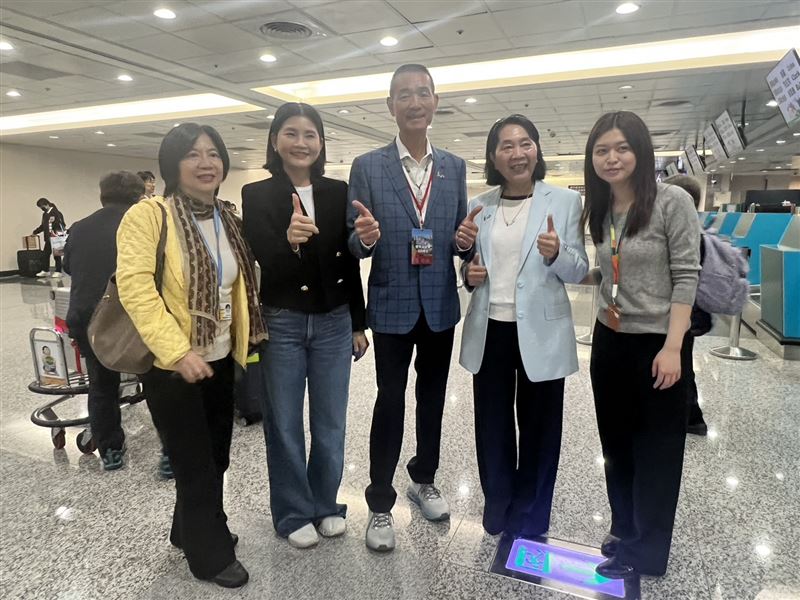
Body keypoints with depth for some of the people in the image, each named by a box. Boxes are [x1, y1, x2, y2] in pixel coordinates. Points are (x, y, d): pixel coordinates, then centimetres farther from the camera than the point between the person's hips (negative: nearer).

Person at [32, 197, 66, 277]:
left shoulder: (56, 213, -12)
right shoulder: (45, 214, 13)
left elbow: (61, 225, -17)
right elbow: (43, 226, 24)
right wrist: (35, 232, 25)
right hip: (48, 238, 8)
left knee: (56, 255, 0)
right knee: (46, 254, 10)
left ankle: (58, 272, 9)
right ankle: (45, 271, 19)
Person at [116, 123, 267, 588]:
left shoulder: (228, 220, 7)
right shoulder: (149, 215, -13)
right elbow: (134, 286, -21)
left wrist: (242, 341, 7)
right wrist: (178, 351, -27)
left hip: (220, 360, 7)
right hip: (172, 365, -6)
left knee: (217, 457, 18)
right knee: (196, 464, 6)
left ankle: (191, 531, 42)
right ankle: (210, 554, 27)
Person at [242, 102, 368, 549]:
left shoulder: (338, 193, 3)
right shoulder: (257, 195, -4)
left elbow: (350, 263, 5)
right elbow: (264, 263, -13)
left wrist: (359, 323, 6)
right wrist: (288, 242, -34)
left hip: (333, 322, 2)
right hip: (281, 324, -2)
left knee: (331, 422, 13)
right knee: (285, 424, 10)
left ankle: (326, 504, 34)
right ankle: (294, 512, 30)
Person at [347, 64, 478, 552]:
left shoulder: (455, 167, 5)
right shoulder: (367, 167, -5)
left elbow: (462, 239, 7)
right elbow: (354, 245, -5)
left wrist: (466, 241, -15)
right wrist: (365, 238, -28)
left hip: (441, 305, 3)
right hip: (392, 305, -3)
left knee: (433, 397, 16)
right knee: (390, 401, 6)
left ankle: (425, 479, 38)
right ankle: (381, 503, 23)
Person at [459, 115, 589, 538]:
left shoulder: (565, 201, -3)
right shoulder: (478, 206, 5)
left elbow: (579, 271, -4)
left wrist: (556, 254, -24)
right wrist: (470, 275, -8)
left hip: (540, 333, -2)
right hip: (489, 331, 3)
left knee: (538, 429, 11)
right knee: (492, 427, 15)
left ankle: (530, 521, 33)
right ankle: (497, 510, 38)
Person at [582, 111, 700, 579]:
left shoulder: (673, 202, -11)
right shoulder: (597, 210, 7)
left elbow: (686, 276, -14)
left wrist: (673, 347, -19)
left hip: (658, 342, -5)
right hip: (609, 342, 6)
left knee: (657, 451, 10)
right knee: (617, 444, 17)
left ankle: (646, 551, 27)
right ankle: (624, 532, 37)